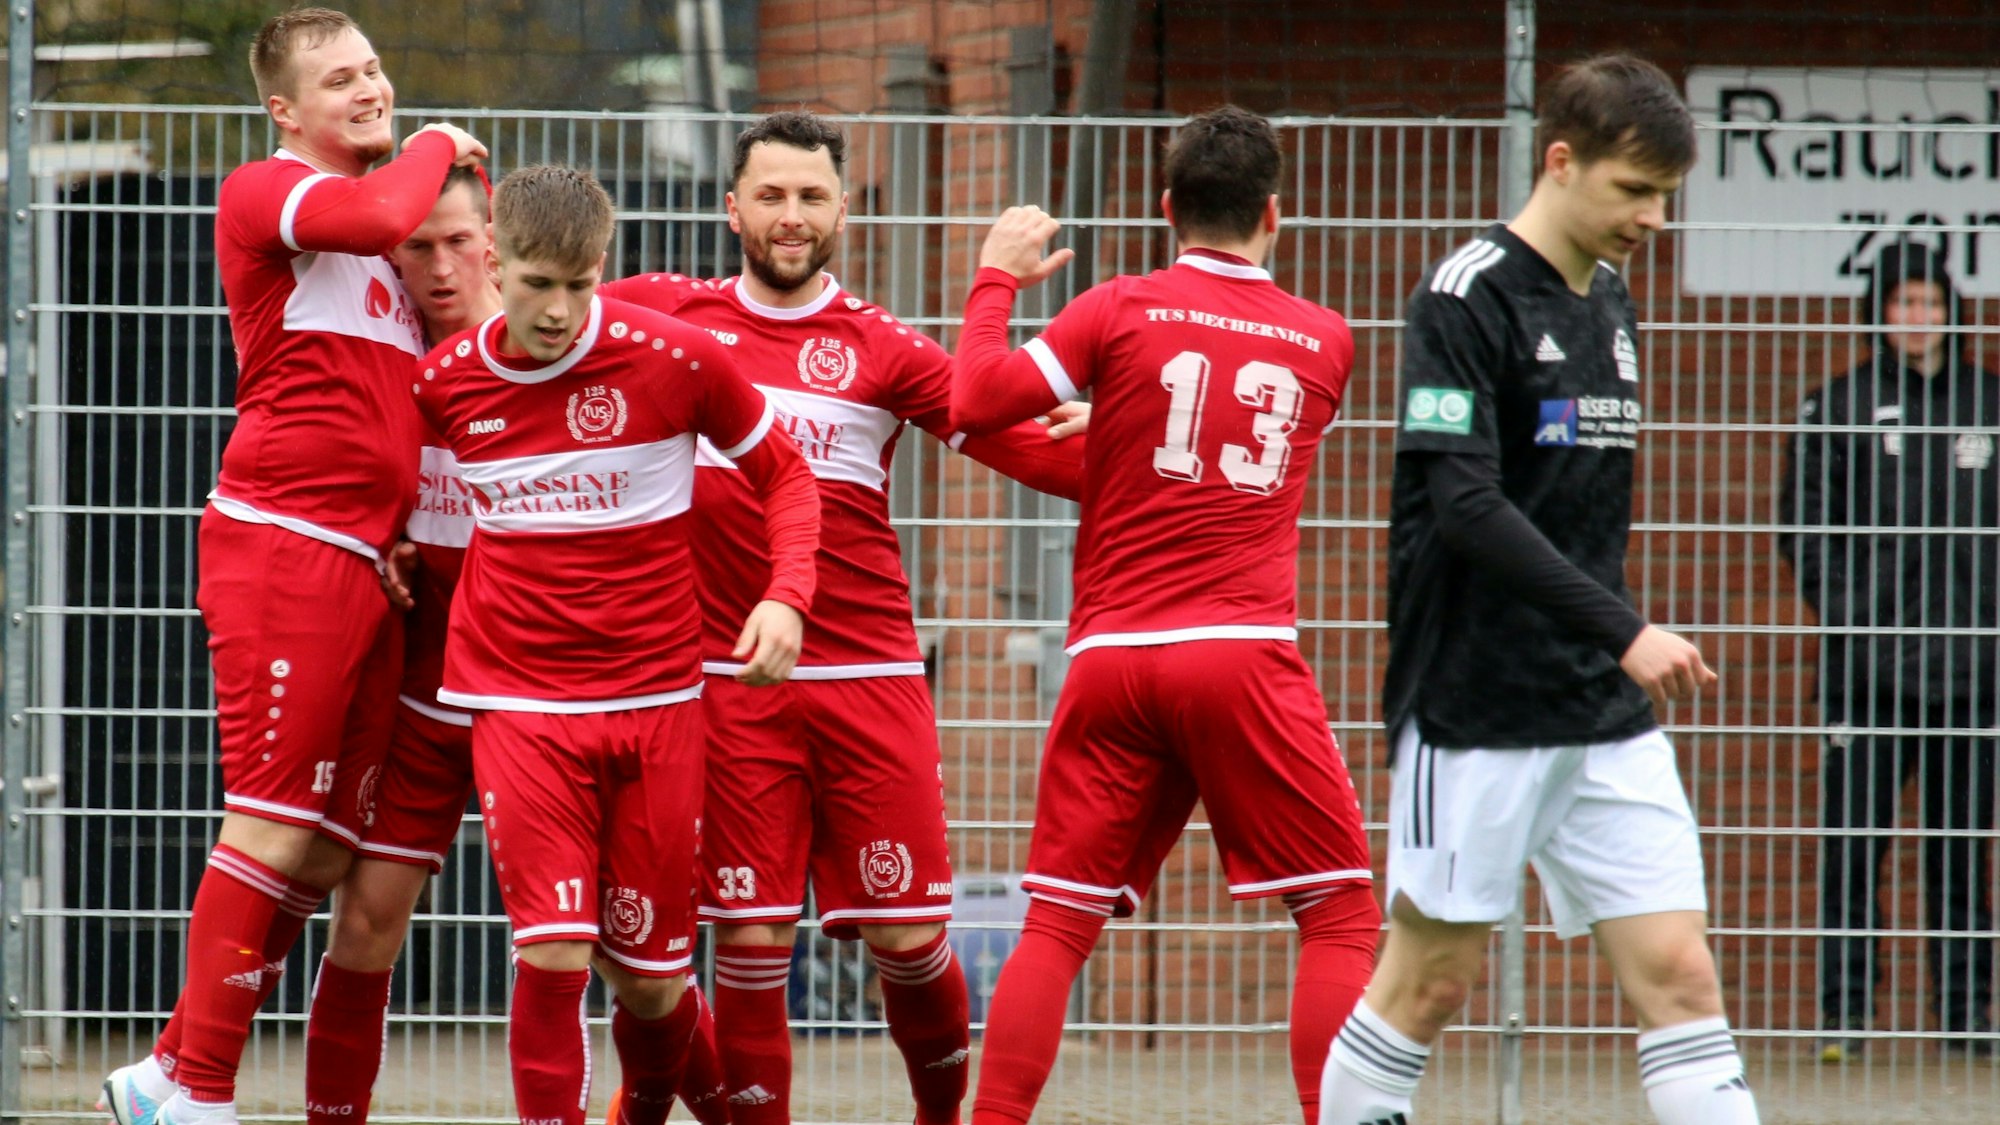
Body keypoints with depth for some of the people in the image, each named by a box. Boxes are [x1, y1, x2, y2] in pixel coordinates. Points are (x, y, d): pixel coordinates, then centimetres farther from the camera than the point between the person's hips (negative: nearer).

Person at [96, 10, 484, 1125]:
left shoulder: (391, 208, 22)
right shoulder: (266, 192, -2)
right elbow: (375, 218, -24)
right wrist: (435, 148, -4)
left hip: (375, 561, 8)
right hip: (286, 542, -8)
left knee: (326, 853, 5)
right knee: (273, 822, -10)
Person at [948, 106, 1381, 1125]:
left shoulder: (1122, 311, 1)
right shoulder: (1323, 341, 8)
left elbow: (976, 403, -2)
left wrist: (995, 280, 13)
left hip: (1110, 654, 1)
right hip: (1245, 653, -1)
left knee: (1056, 925, 6)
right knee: (1340, 915, 3)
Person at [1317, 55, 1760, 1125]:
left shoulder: (1611, 303, 13)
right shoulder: (1466, 296, -10)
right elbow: (1465, 504, -20)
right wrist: (1624, 629, -25)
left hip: (1608, 715, 7)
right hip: (1475, 711, -7)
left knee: (1677, 971, -2)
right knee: (1432, 978, -1)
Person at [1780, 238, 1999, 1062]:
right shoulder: (1839, 408, 4)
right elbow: (1807, 526, 1)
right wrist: (1849, 616, -9)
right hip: (1869, 668, -2)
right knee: (1852, 843, -4)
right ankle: (1844, 1014, 0)